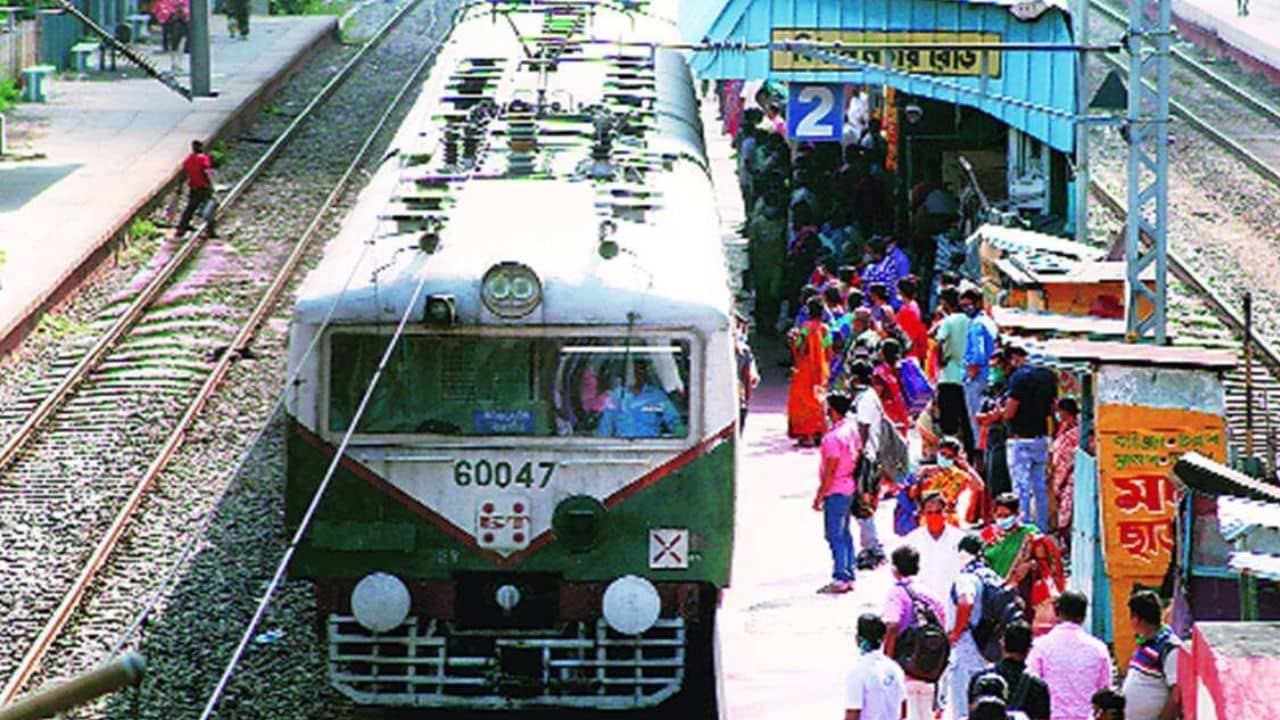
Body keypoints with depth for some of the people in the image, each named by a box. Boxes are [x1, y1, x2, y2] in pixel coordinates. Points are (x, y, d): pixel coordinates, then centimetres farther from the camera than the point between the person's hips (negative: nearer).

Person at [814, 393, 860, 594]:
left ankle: (840, 579, -5)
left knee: (835, 535, -5)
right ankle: (849, 576, 19)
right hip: (849, 487, 9)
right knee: (844, 534, 15)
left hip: (835, 490, -9)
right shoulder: (852, 428, 5)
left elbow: (830, 470, -21)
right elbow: (857, 453, 15)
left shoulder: (833, 437, -22)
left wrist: (820, 495, -15)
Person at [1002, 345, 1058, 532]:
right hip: (1042, 436, 7)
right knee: (1040, 487, 12)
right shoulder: (1048, 375, 8)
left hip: (1021, 438, -7)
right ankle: (1043, 529, 15)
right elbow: (1052, 408, 14)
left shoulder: (1019, 377, -16)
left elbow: (1009, 412, -16)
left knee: (1022, 488, -3)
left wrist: (1002, 413, 4)